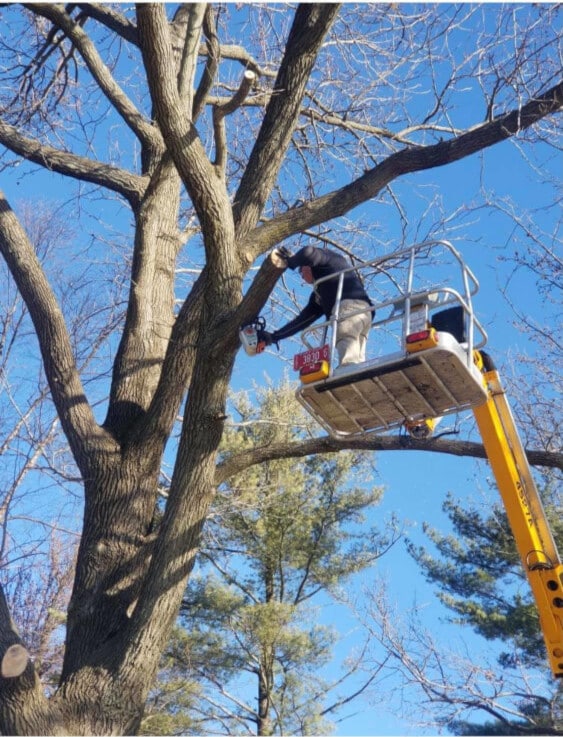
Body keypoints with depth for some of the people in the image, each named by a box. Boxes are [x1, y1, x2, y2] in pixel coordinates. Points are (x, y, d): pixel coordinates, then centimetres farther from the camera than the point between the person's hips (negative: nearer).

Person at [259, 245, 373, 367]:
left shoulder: (329, 259, 18)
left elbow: (309, 253, -5)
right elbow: (304, 319, 34)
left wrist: (291, 262, 15)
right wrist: (274, 337, 36)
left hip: (349, 307, -9)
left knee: (349, 364, -22)